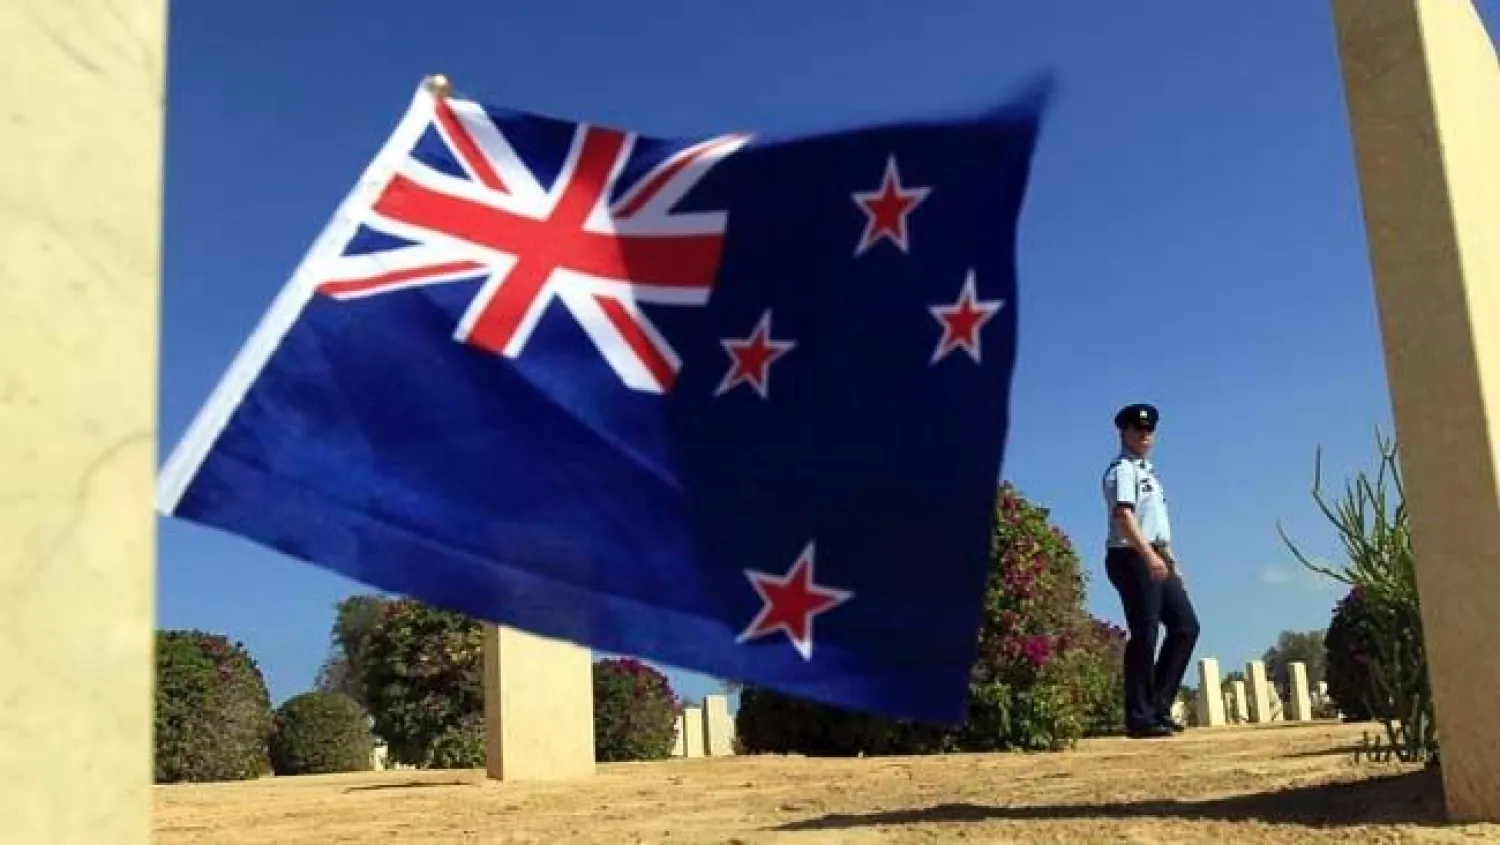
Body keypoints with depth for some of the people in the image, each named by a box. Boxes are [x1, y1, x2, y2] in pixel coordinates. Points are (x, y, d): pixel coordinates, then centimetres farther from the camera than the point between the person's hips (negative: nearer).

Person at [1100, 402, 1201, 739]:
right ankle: (1140, 718, -5)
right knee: (1144, 636, -10)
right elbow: (1123, 515, -22)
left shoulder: (1148, 471, 23)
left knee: (1186, 625, 8)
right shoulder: (1122, 469, -7)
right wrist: (1149, 555, -32)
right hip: (1132, 558, -10)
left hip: (1156, 559, 10)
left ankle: (1159, 707, 12)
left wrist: (1171, 561, 18)